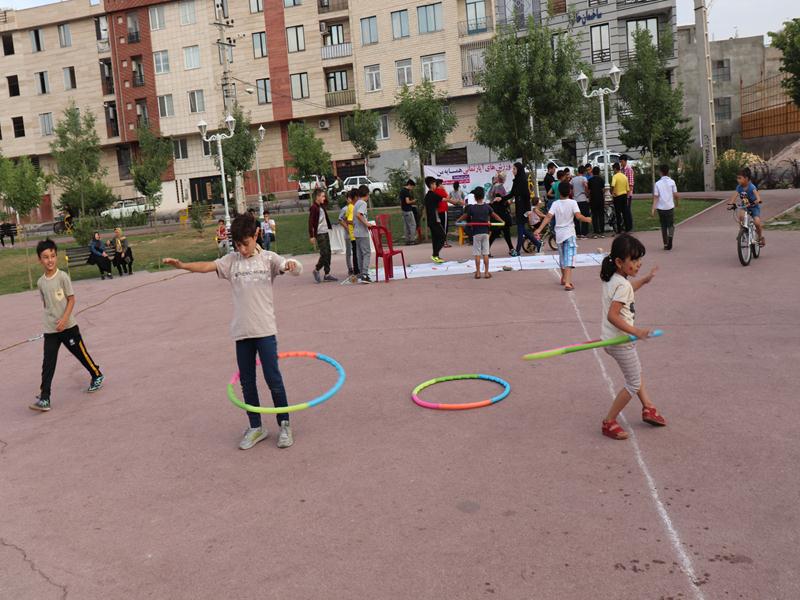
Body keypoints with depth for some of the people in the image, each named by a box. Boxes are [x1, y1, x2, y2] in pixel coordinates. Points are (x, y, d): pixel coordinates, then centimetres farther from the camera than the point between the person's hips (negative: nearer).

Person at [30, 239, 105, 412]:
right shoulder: (40, 282, 2)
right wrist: (50, 320, 12)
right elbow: (46, 304, 13)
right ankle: (44, 398, -1)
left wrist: (64, 319, -19)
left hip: (68, 326, -3)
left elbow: (71, 299, -10)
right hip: (50, 330, 3)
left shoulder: (62, 277, -10)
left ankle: (97, 376, 35)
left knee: (81, 354, 11)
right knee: (47, 364, -1)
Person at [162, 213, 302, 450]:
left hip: (265, 329, -3)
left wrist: (292, 265, -37)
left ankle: (284, 425, 17)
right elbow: (207, 266, -8)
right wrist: (181, 265, -25)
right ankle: (255, 427, 25)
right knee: (246, 382, 10)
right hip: (241, 331, 3)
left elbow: (296, 269, -13)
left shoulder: (268, 258, 0)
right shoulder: (231, 260, 5)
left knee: (273, 379, 0)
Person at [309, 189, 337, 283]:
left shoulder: (322, 206, 12)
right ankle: (316, 270, 9)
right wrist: (312, 236, -18)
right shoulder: (314, 208, -12)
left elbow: (326, 200, 33)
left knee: (328, 254, 7)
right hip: (319, 234, -8)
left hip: (326, 233, 9)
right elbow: (311, 222, -15)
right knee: (324, 254, -9)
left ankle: (327, 274, 12)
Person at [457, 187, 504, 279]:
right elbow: (495, 215, 13)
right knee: (485, 253, 4)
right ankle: (486, 272, 5)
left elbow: (464, 216, 8)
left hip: (476, 233, -2)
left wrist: (457, 221, 27)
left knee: (477, 254, 1)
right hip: (485, 232, 2)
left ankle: (478, 273, 2)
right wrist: (501, 221, 30)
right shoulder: (487, 207, 0)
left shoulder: (471, 208, -5)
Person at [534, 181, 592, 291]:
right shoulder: (572, 203, -7)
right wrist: (587, 219, 1)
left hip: (559, 234, 4)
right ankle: (567, 282, -23)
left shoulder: (555, 204, -1)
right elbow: (578, 216, -18)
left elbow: (548, 217, -11)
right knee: (569, 258, -9)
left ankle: (564, 278, 38)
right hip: (569, 233, -3)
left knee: (562, 256, 21)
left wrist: (539, 229, -14)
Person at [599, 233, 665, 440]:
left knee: (635, 372, 27)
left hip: (612, 338, 10)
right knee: (633, 384, 3)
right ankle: (609, 423, 10)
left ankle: (648, 408, 41)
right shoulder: (622, 285, -25)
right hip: (621, 341, -10)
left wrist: (644, 280, 25)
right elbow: (612, 315, -34)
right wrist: (635, 331, -37)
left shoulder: (612, 278, 4)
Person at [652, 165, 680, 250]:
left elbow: (656, 197, -4)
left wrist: (653, 208, -6)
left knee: (663, 226, 13)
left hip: (661, 208, 1)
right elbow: (675, 195, -2)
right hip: (670, 207, -1)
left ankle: (665, 244, 14)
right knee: (671, 225, 7)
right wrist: (677, 201, 19)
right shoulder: (672, 182, -2)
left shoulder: (658, 183, 1)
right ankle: (670, 238, -21)